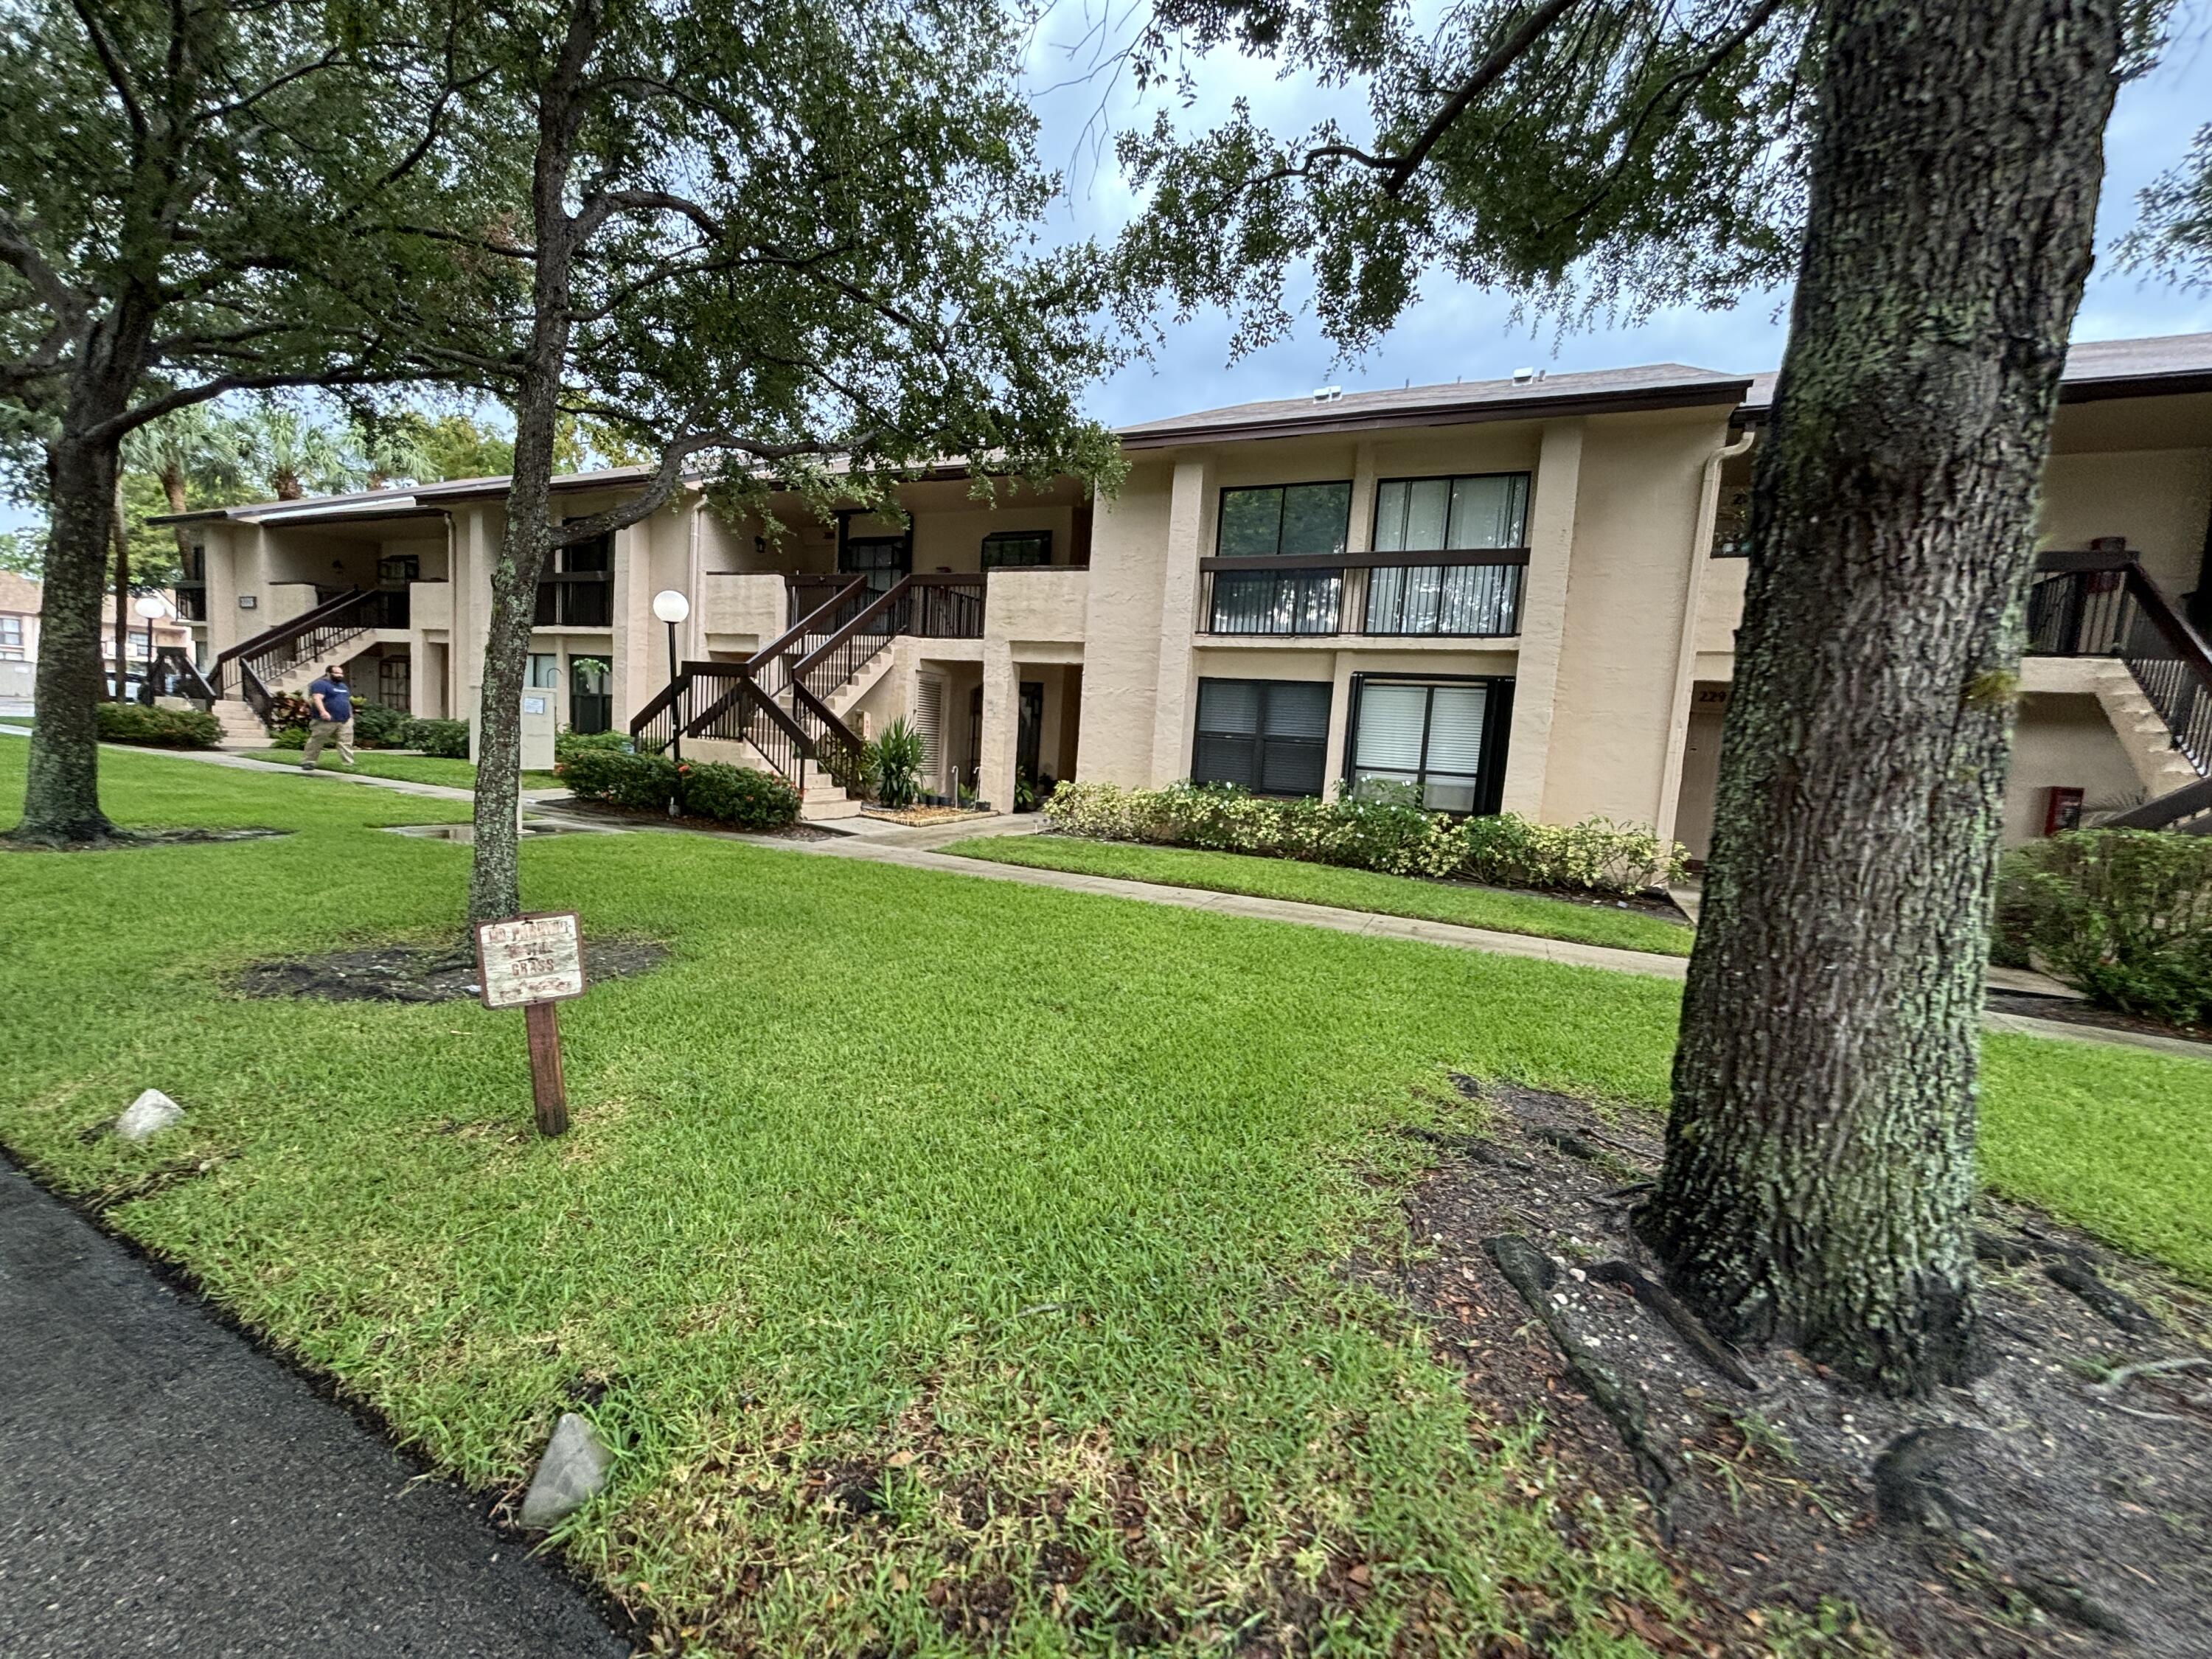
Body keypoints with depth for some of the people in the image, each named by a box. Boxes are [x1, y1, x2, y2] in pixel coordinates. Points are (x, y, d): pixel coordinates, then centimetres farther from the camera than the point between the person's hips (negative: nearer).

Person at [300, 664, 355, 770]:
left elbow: (348, 700, 30)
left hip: (345, 721, 7)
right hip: (326, 721, -7)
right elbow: (317, 698, -21)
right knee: (316, 742, 1)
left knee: (345, 743, -1)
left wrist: (350, 715, 25)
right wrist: (323, 711, -35)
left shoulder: (342, 686, 21)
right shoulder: (321, 684, -7)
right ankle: (307, 762, 10)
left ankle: (348, 764, -5)